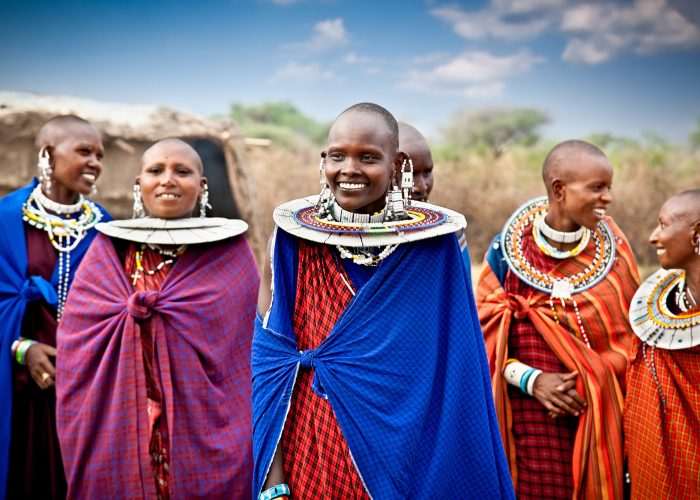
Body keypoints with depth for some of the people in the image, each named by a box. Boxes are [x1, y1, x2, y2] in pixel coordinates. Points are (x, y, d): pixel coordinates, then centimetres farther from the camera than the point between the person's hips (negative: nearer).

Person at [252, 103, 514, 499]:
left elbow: (457, 373, -4)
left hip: (408, 457, 0)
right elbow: (270, 362, -7)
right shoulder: (293, 240, -7)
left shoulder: (436, 245, -7)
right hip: (313, 456, 0)